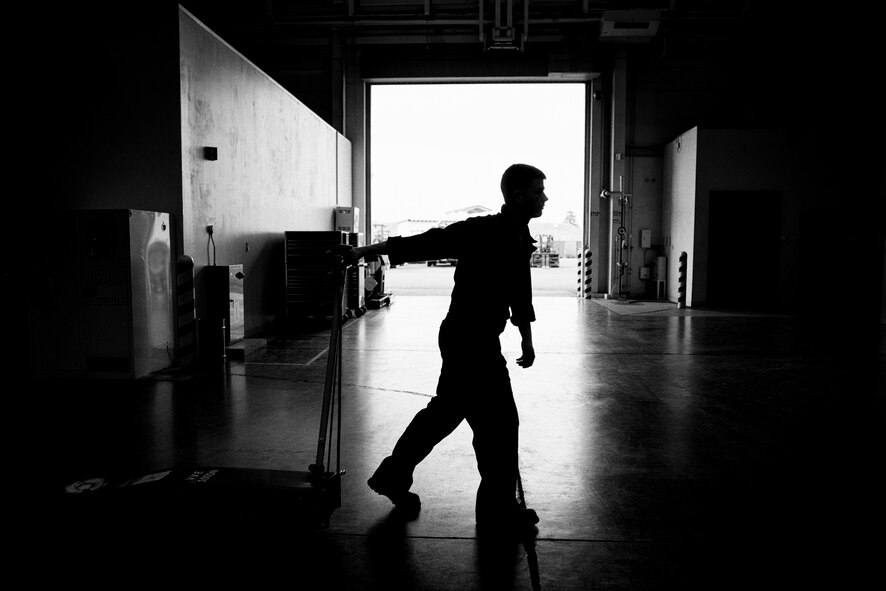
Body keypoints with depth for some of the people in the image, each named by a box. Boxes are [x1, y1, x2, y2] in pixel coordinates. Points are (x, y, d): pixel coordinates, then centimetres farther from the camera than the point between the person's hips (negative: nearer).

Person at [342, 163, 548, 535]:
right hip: (468, 339, -9)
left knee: (446, 410, 18)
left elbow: (519, 292, 19)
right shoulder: (481, 231, -17)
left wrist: (526, 338, 19)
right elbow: (421, 245, -20)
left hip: (482, 340, 9)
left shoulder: (520, 238, 9)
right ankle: (498, 508, 17)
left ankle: (392, 476, 34)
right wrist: (363, 252, -22)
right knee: (498, 421, -1)